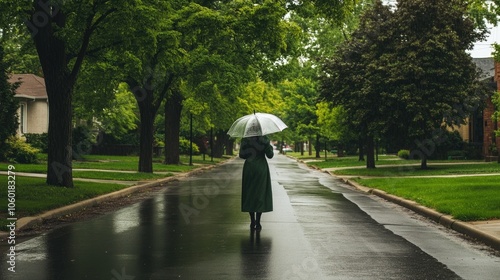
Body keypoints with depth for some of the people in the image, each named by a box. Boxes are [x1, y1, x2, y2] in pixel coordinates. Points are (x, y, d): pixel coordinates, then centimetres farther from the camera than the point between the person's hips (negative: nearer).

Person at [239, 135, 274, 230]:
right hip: (261, 167, -1)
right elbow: (270, 155, -7)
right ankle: (258, 222, -1)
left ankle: (252, 221, 9)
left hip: (249, 167, 1)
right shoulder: (264, 139, -6)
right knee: (260, 193, 3)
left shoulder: (245, 139, -3)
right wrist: (271, 148, 13)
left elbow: (241, 155, -3)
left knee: (249, 194, 10)